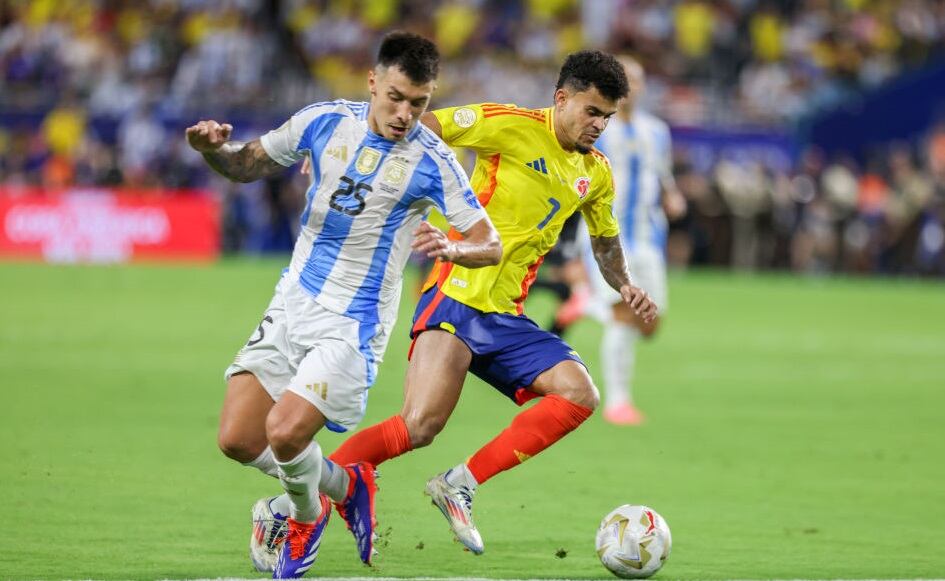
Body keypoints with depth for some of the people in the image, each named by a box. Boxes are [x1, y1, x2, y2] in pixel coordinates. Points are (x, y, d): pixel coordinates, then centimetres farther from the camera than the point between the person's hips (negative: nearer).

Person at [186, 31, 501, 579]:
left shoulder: (432, 160, -11)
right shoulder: (324, 121, -1)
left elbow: (491, 245, -9)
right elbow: (248, 165, 12)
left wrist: (452, 248, -32)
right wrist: (215, 149, -12)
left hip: (355, 322, -5)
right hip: (292, 303, 5)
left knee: (284, 431, -21)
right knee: (238, 439, -3)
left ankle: (306, 518, 13)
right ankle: (345, 484, 24)